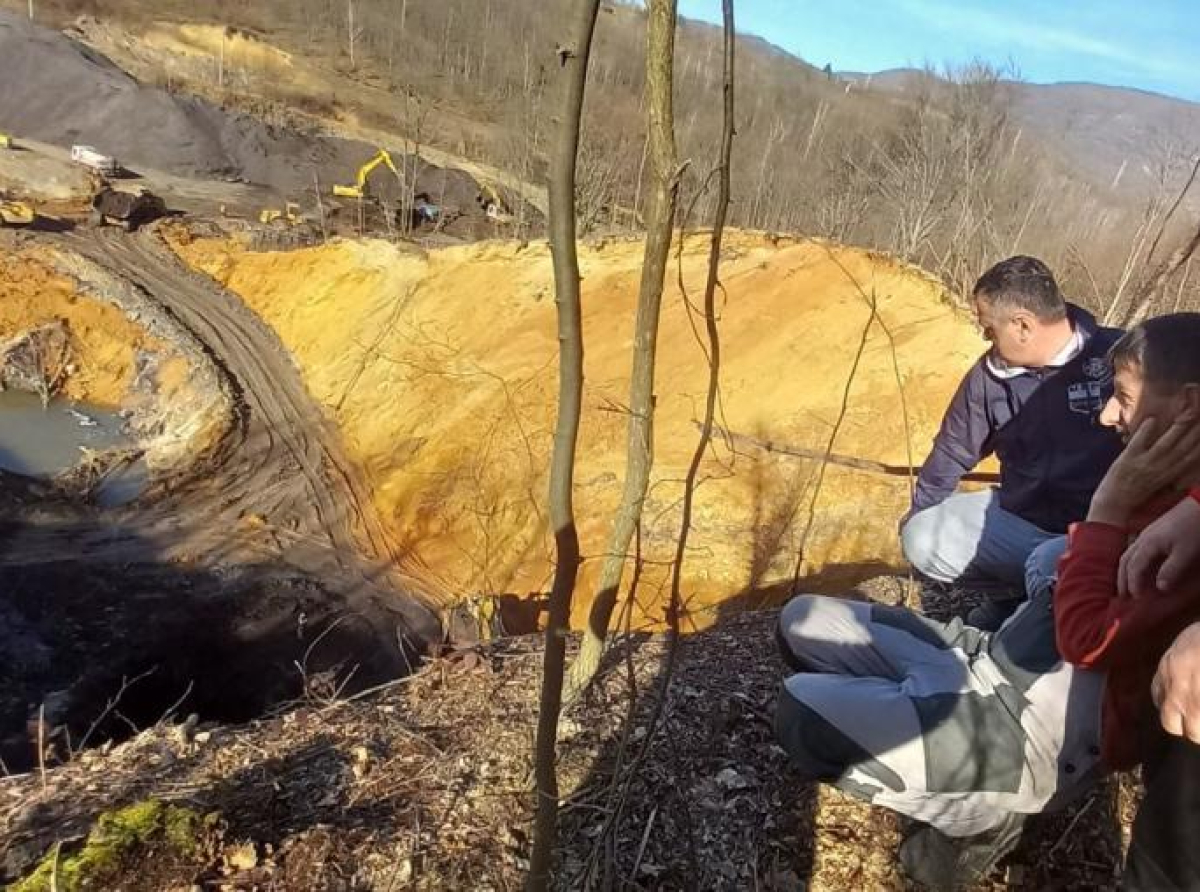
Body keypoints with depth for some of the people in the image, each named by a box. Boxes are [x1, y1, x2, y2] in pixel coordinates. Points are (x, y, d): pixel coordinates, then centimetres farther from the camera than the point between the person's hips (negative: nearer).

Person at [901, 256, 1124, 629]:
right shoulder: (992, 374, -2)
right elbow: (954, 449, 12)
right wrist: (921, 512, 20)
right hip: (1016, 518, 5)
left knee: (1051, 568, -37)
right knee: (921, 540, -13)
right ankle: (1013, 594, 9)